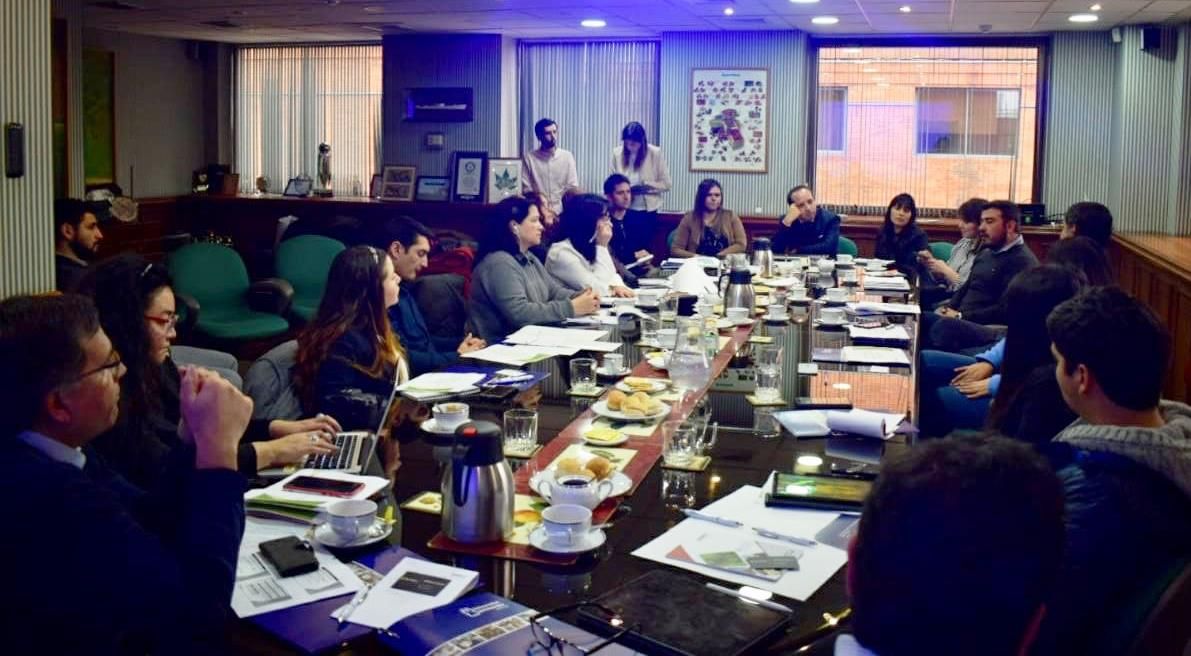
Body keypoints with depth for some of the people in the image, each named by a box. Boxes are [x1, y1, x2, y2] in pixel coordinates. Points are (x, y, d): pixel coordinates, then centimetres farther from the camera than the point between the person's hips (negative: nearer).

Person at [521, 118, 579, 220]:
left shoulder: (567, 156, 7)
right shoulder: (529, 158, 4)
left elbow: (572, 188, 3)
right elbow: (526, 189, 1)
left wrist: (556, 212, -8)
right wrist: (543, 211, -9)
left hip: (562, 213, 1)